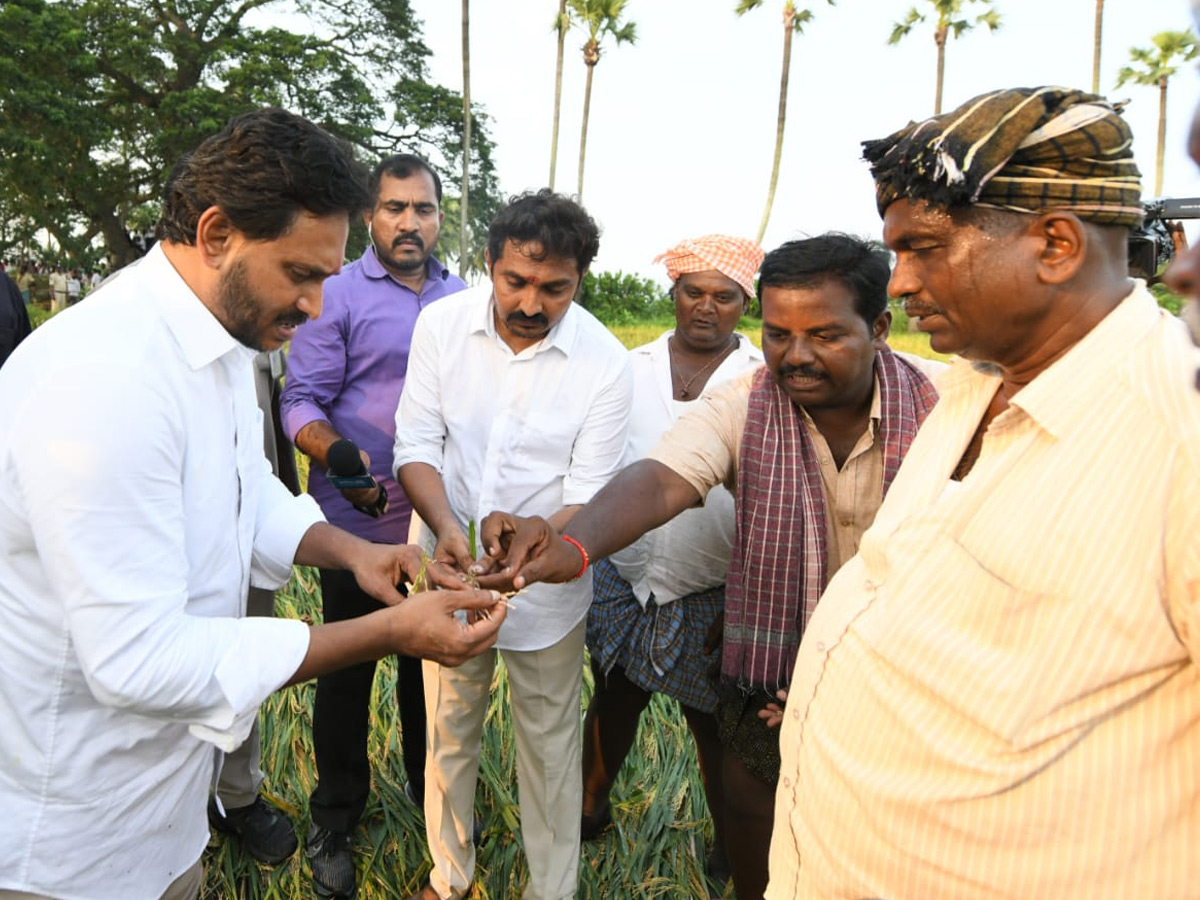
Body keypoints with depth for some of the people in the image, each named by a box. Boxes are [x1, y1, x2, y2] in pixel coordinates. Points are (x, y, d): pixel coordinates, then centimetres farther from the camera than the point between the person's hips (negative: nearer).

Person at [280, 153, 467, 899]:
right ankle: (335, 822, 31)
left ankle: (430, 793, 40)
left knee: (429, 662, 18)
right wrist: (340, 460, -29)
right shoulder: (338, 296, -7)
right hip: (358, 526, -3)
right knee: (346, 672, 11)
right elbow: (303, 403, -10)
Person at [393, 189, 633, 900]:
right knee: (449, 732, 20)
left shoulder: (605, 363, -15)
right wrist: (447, 526, -24)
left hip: (546, 583, -2)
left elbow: (589, 498, -14)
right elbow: (417, 444, -7)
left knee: (550, 747, 13)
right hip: (451, 570, 2)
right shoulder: (441, 323, -9)